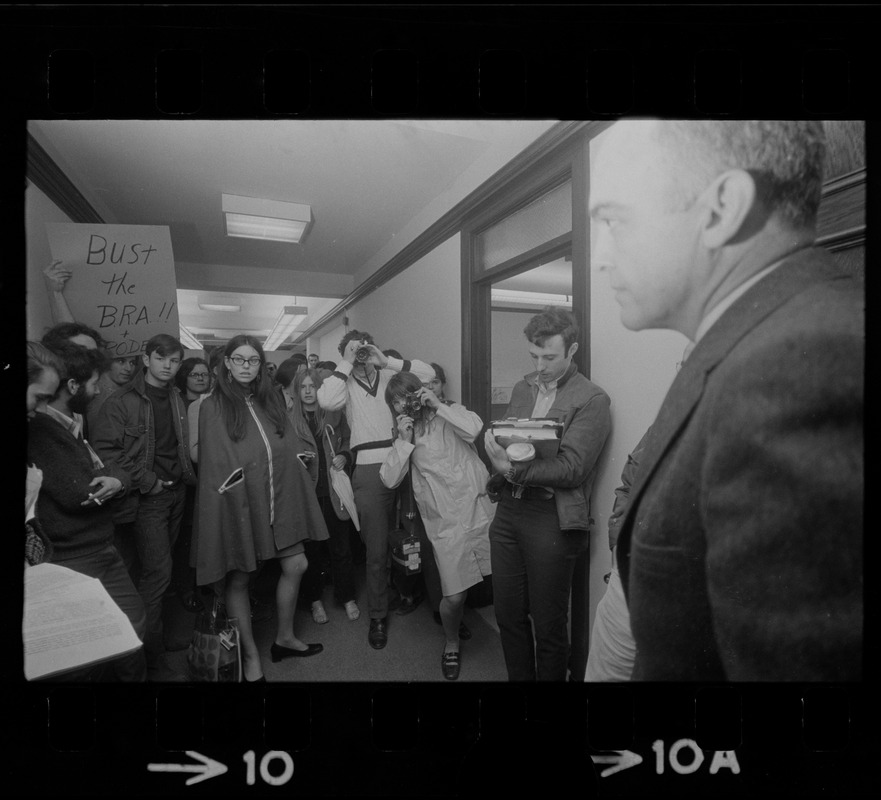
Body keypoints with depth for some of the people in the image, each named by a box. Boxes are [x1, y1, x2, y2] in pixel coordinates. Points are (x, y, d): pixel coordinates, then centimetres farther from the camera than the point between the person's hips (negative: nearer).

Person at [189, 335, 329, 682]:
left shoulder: (270, 400, 8)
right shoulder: (212, 406, -7)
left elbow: (289, 449, 12)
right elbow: (213, 464, -7)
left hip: (277, 497, 5)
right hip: (236, 501, -5)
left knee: (296, 566, 8)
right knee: (238, 579, 8)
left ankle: (284, 638, 30)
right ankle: (250, 656, 27)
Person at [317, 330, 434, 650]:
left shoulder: (391, 375, 10)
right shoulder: (346, 382, 7)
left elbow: (428, 373, -1)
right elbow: (326, 400, -13)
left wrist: (386, 361, -5)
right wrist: (347, 363, -8)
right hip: (369, 470, -1)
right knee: (376, 548, 5)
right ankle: (378, 615, 21)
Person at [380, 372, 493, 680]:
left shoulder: (450, 416, 6)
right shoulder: (404, 433, 14)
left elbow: (474, 427, -17)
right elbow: (389, 479, 3)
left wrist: (438, 405, -11)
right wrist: (404, 440, -5)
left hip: (481, 510, -1)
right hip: (447, 524, 1)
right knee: (454, 596, -3)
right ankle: (451, 644, 26)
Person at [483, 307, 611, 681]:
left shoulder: (591, 399, -7)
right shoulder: (522, 387, 12)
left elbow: (571, 468, -14)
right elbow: (501, 438, 12)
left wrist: (514, 469, -22)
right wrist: (497, 448, -12)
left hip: (551, 519, -5)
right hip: (508, 510, 6)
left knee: (548, 625, 9)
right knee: (508, 615, 16)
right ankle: (519, 678, 37)